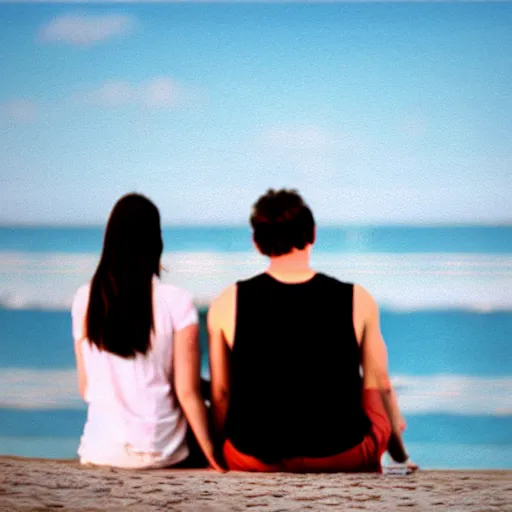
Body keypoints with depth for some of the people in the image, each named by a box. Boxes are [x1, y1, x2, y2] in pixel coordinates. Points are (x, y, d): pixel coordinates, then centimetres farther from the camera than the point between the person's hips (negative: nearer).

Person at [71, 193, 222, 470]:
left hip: (100, 450, 4)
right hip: (159, 453, -4)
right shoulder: (176, 302, -10)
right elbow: (187, 393, -9)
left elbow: (84, 388, 7)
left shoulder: (85, 298, -1)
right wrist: (210, 453, 1)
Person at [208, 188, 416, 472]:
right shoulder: (358, 300, -7)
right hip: (342, 457, -1)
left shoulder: (227, 303, -5)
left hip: (255, 459, 1)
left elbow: (220, 393, 1)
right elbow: (380, 387, 2)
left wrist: (221, 455, 19)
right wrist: (400, 456, 18)